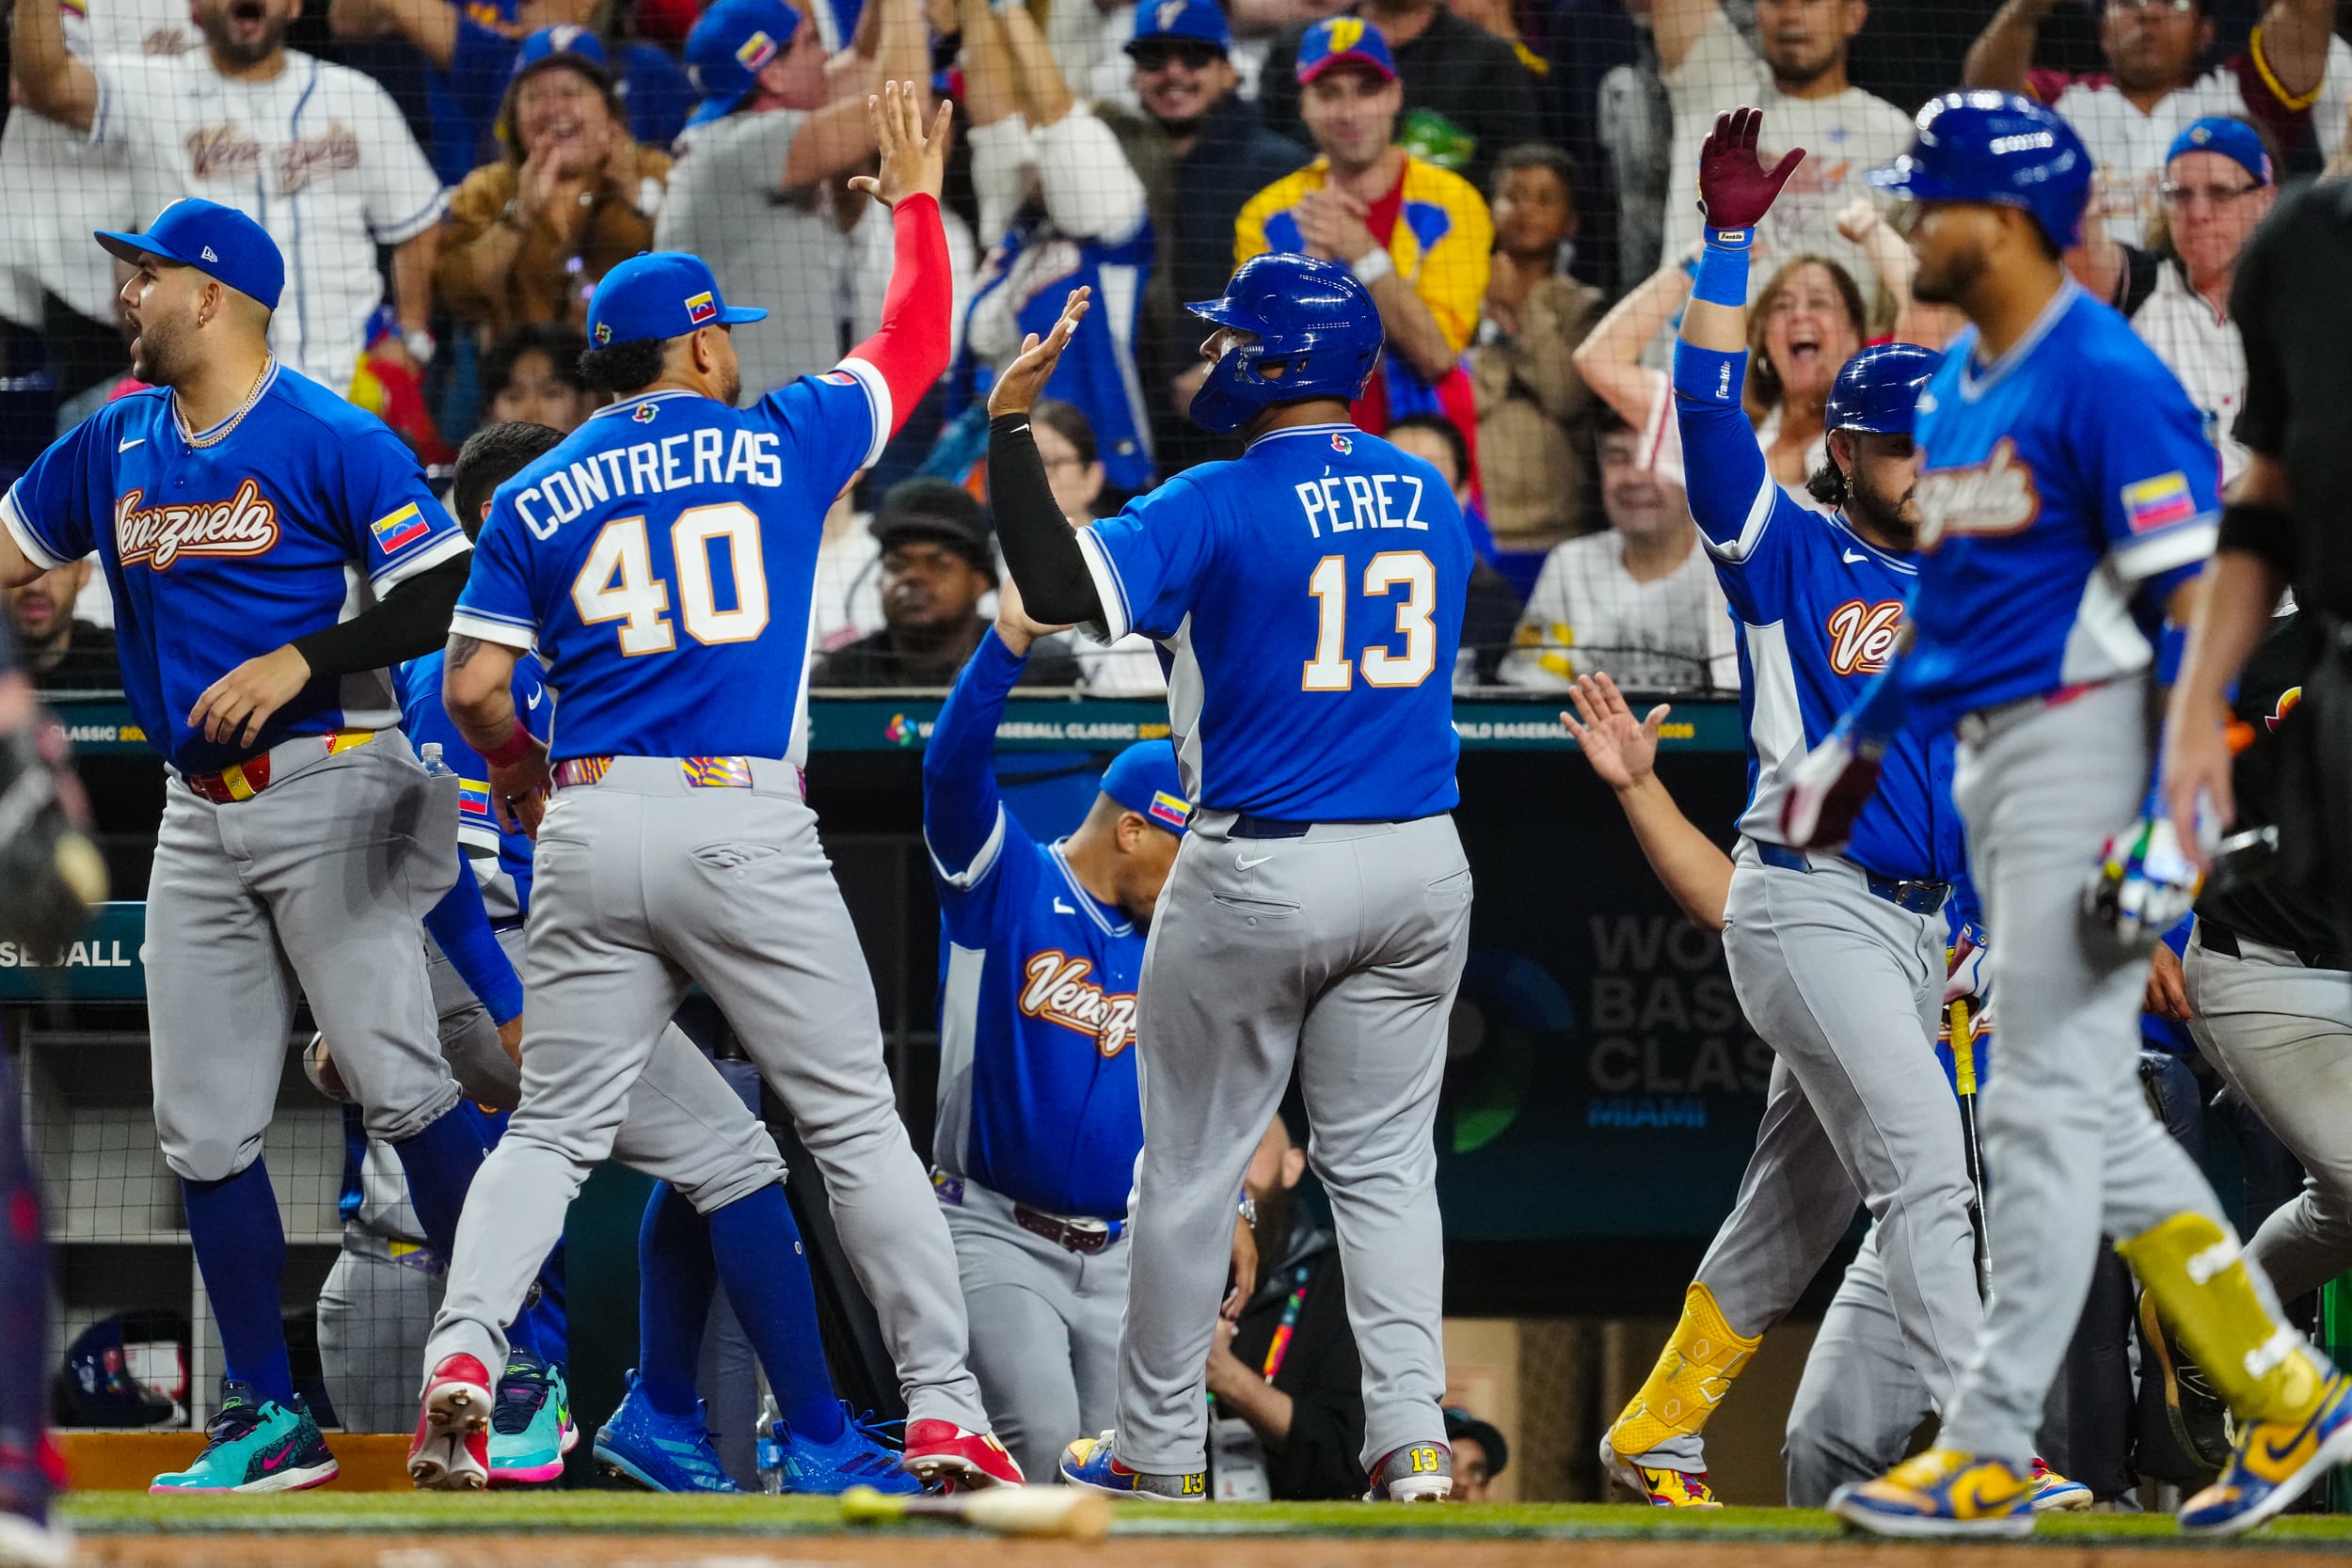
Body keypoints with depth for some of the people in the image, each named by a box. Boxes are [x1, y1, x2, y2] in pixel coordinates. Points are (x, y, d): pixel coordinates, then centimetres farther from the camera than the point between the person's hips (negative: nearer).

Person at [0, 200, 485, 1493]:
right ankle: (267, 1421, 12)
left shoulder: (333, 441, -8)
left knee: (398, 1085, -14)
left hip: (326, 793, -7)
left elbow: (444, 600, -13)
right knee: (203, 1129, 5)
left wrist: (301, 659, -22)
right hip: (199, 817, 7)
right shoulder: (116, 444, 13)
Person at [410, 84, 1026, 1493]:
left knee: (556, 1130, 7)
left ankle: (463, 1353, -17)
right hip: (742, 828, -2)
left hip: (591, 833, 2)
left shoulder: (533, 500, 10)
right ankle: (945, 1413, 0)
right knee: (859, 1124, 4)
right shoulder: (780, 445, 4)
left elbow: (474, 689, 4)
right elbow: (918, 346, 18)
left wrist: (526, 779, 24)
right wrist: (917, 201, 33)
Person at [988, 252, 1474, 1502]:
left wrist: (1010, 425, -22)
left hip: (1259, 871, -5)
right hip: (1420, 862, 5)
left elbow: (1062, 589, -25)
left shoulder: (1221, 505, -13)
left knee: (1189, 1166, 8)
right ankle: (1411, 1435, -4)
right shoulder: (1428, 497, 6)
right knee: (1383, 1163, 10)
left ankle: (1156, 1448, 16)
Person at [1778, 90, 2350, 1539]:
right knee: (2093, 1115, 11)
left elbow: (2197, 610, -18)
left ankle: (1991, 1452, -5)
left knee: (2049, 1105, -7)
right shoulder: (1958, 386, 14)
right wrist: (1858, 742, 20)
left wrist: (2170, 825, -23)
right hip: (1989, 755, 10)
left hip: (2084, 738, -10)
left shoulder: (2107, 380, -15)